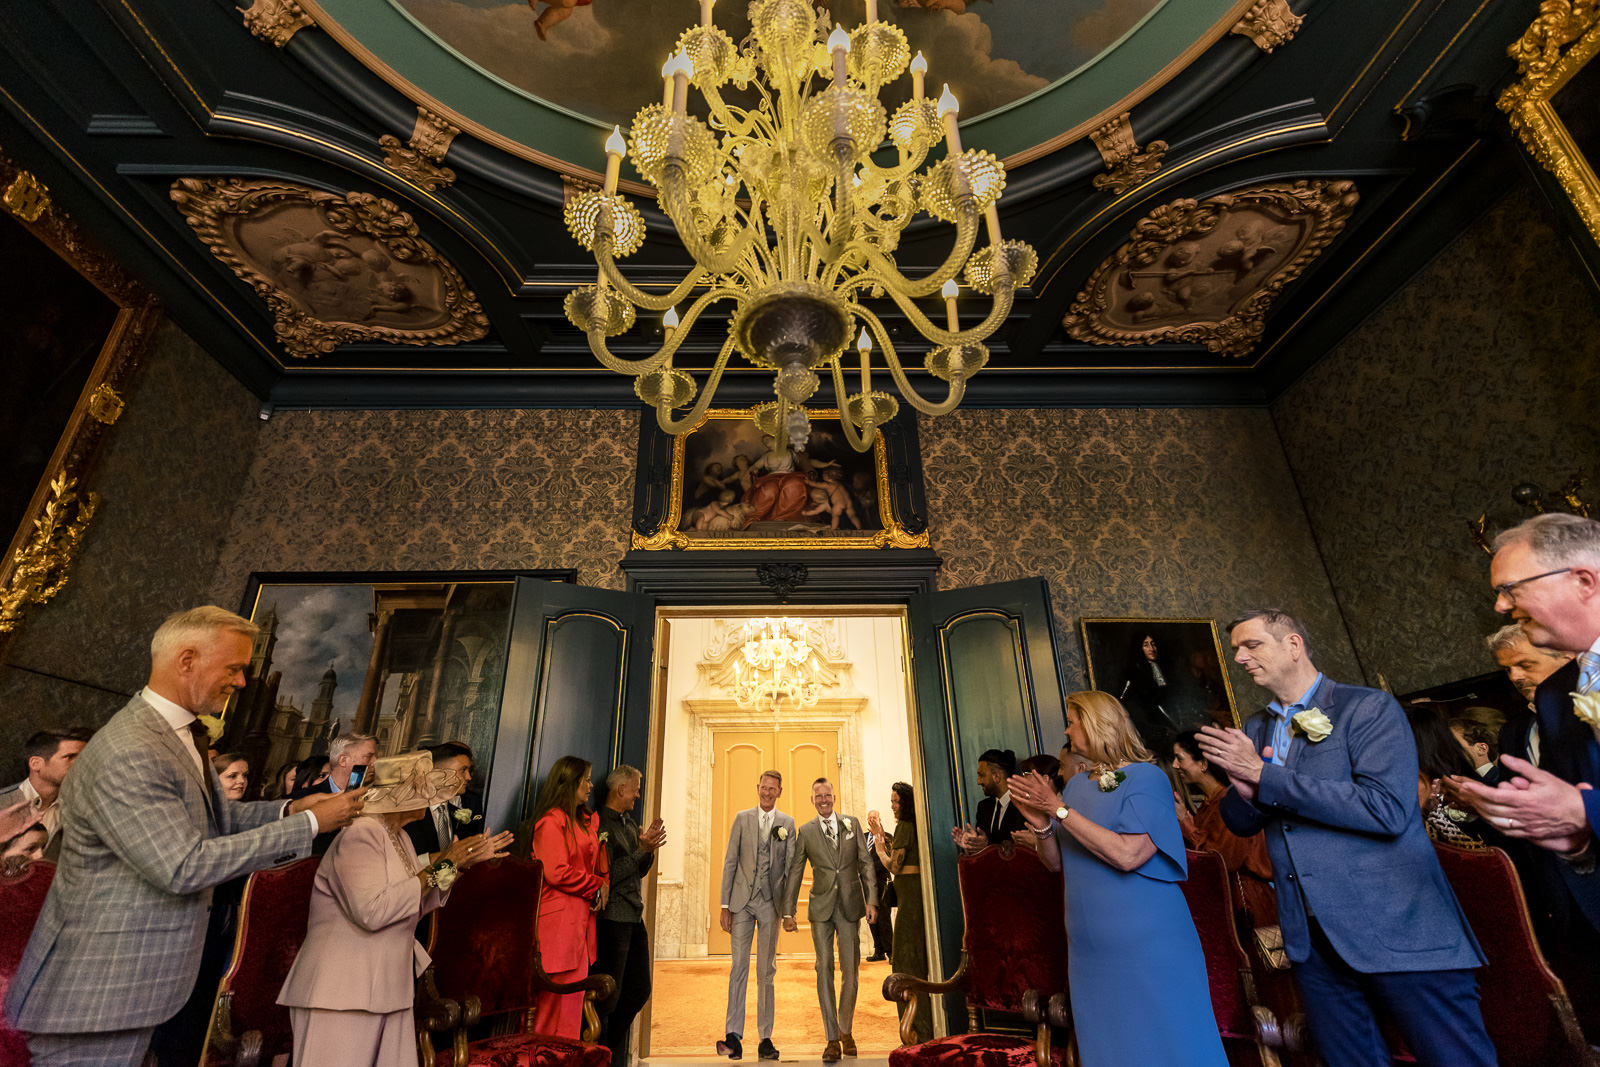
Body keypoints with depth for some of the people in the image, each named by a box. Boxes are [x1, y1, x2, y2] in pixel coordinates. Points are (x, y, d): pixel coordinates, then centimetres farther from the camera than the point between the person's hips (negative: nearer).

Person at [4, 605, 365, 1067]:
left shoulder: (179, 734, 7)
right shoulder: (127, 755, -27)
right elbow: (184, 867, -28)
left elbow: (216, 817, 14)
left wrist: (288, 809, -3)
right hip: (95, 995, -9)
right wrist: (309, 824, -25)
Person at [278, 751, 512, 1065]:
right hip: (340, 996, -8)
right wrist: (439, 868, -23)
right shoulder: (359, 834, -19)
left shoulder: (399, 838, 10)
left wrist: (463, 863, 7)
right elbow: (372, 911, -28)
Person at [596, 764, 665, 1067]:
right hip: (613, 919, -9)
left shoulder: (630, 823, 14)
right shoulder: (601, 824, -14)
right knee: (609, 994, 1)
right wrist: (642, 849, -19)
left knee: (639, 990, 15)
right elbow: (608, 875, -19)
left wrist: (649, 847, -1)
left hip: (635, 917, 9)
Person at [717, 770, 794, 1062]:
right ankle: (733, 1036, 6)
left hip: (770, 902, 0)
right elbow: (730, 862, 4)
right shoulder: (742, 818, 5)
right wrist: (725, 905, 0)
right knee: (739, 966, 0)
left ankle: (765, 1038, 16)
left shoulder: (787, 823, 4)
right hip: (742, 901, 0)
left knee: (767, 971, 7)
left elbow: (790, 866, 5)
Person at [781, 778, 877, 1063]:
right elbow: (793, 873, 5)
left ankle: (845, 1030, 26)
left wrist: (871, 900, -3)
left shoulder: (852, 824, 5)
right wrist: (788, 912, 2)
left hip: (850, 906, 1)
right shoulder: (805, 832, 3)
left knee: (850, 971, 6)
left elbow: (866, 864, 5)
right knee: (825, 969, -2)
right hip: (821, 908, -1)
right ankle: (832, 1039, 8)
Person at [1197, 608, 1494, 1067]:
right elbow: (1241, 823, 10)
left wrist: (1263, 776, -20)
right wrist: (1243, 789, -14)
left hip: (1397, 929, -6)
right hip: (1311, 940, 6)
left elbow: (1387, 809, -21)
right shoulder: (1253, 730, 10)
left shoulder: (1370, 708, -8)